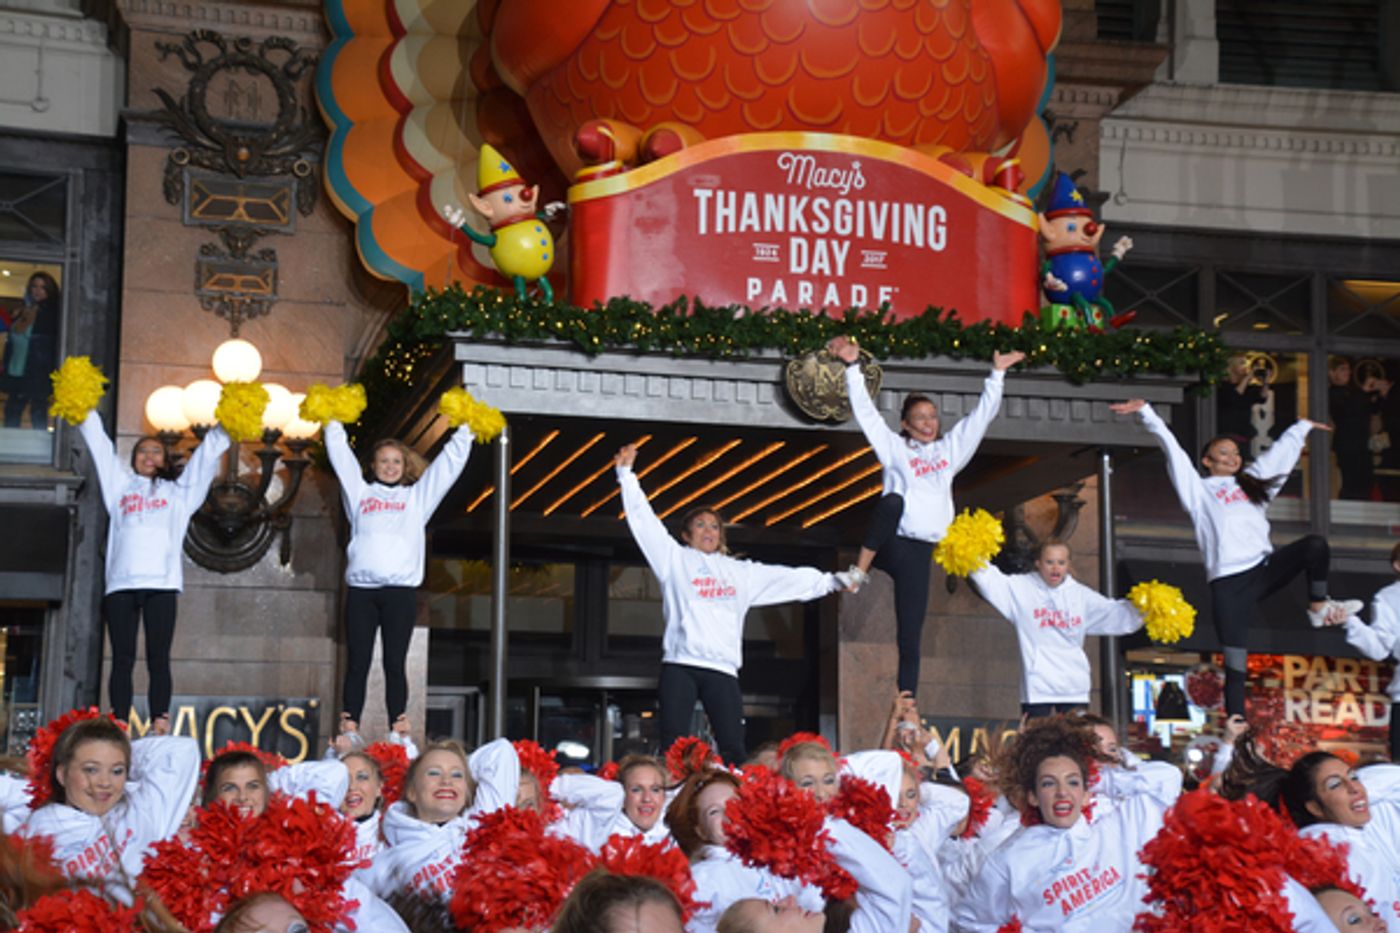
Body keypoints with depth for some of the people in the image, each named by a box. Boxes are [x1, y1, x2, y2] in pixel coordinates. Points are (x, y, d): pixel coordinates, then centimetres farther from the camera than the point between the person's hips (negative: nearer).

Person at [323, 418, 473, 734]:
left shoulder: (418, 496, 19)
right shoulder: (359, 493, 19)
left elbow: (451, 461, 19)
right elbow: (340, 455, 19)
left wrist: (466, 429, 17)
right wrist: (333, 423, 19)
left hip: (401, 589, 0)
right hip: (361, 589, 0)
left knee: (395, 664, -1)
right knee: (357, 664, 0)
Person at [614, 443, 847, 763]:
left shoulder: (741, 572, 21)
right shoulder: (675, 560, 13)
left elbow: (790, 579, 23)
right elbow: (644, 521, 9)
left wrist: (832, 581, 21)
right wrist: (626, 475, 4)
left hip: (722, 669, 3)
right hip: (680, 664, -2)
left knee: (733, 749, -4)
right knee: (674, 748, -9)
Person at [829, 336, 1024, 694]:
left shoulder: (950, 450, 19)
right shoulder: (894, 449, 9)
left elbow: (982, 414, 20)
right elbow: (865, 411, 2)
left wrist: (997, 374, 18)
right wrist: (853, 366, -4)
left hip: (921, 551, 3)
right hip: (891, 544, -3)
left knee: (910, 640, -1)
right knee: (892, 501, -37)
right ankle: (860, 570, -26)